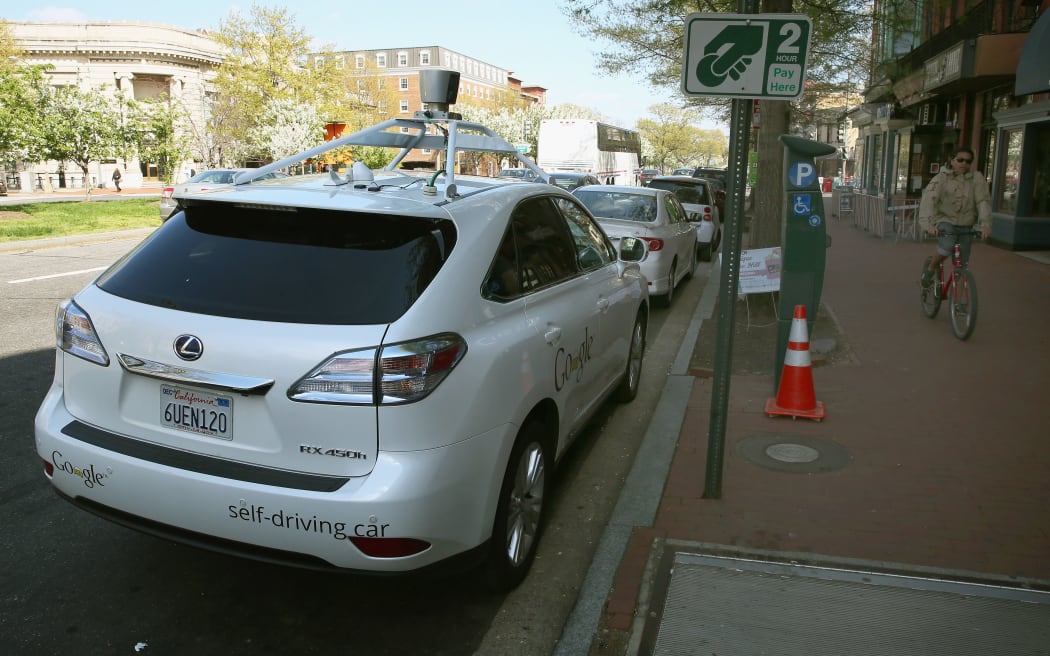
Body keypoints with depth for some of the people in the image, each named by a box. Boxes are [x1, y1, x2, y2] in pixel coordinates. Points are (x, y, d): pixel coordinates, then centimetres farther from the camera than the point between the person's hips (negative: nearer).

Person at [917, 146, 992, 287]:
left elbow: (983, 201, -9)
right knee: (947, 246, -32)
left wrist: (985, 224, -24)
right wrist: (928, 224, -36)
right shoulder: (941, 178, -7)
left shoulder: (977, 178, -1)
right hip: (944, 220, -3)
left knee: (962, 264, 2)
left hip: (965, 226, 3)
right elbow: (929, 199, -20)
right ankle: (930, 270, -5)